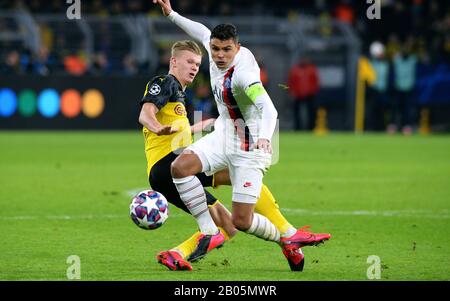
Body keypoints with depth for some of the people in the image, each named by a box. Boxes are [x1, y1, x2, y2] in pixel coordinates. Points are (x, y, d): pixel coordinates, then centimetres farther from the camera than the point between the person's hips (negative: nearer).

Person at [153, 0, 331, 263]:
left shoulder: (242, 73, -29)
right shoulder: (216, 51, -5)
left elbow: (268, 109, -43)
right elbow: (204, 33, 20)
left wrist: (265, 137, -61)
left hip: (248, 148, -8)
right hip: (223, 135, 8)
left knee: (241, 221, -8)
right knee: (180, 167, -18)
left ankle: (287, 237, 22)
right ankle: (210, 234, -8)